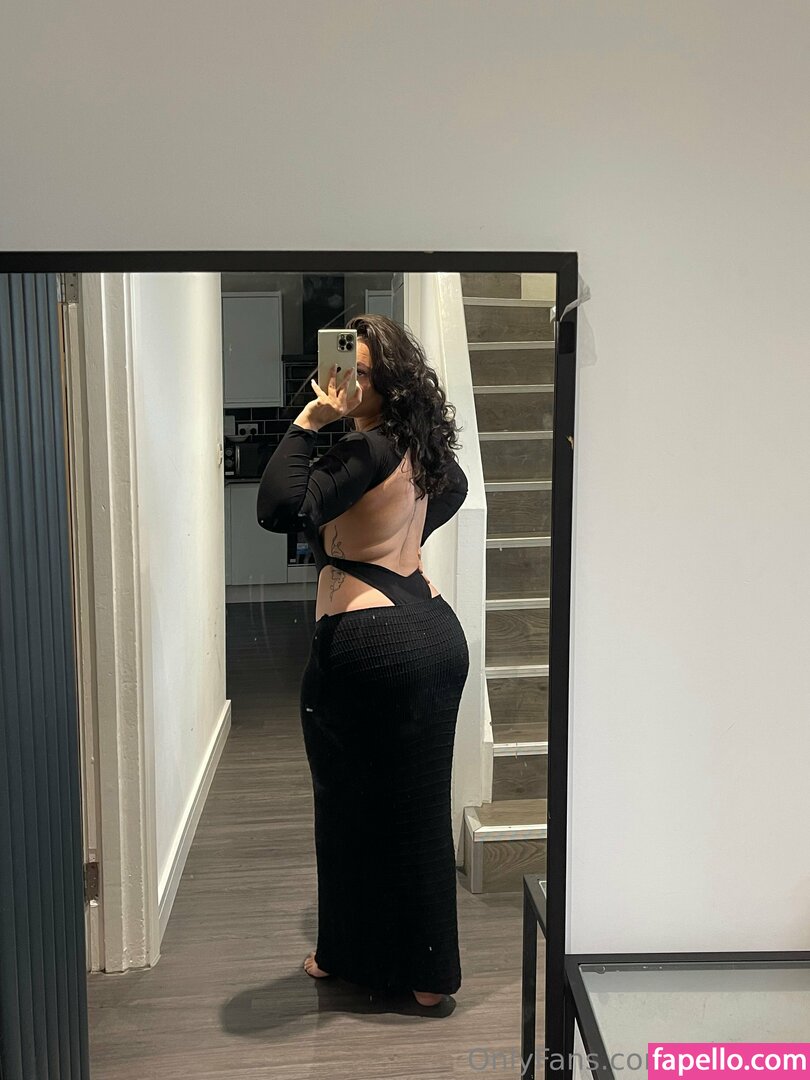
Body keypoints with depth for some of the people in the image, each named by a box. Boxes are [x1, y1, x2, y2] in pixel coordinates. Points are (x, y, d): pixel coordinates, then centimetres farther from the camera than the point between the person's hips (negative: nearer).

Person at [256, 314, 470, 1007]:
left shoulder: (368, 450, -17)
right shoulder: (421, 448, 9)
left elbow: (281, 510, -29)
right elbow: (455, 488, 31)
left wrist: (308, 422, -22)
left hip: (366, 645, -8)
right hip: (437, 632, 8)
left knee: (353, 804, 10)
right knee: (422, 804, 15)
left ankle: (353, 955, 28)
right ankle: (426, 968, 28)